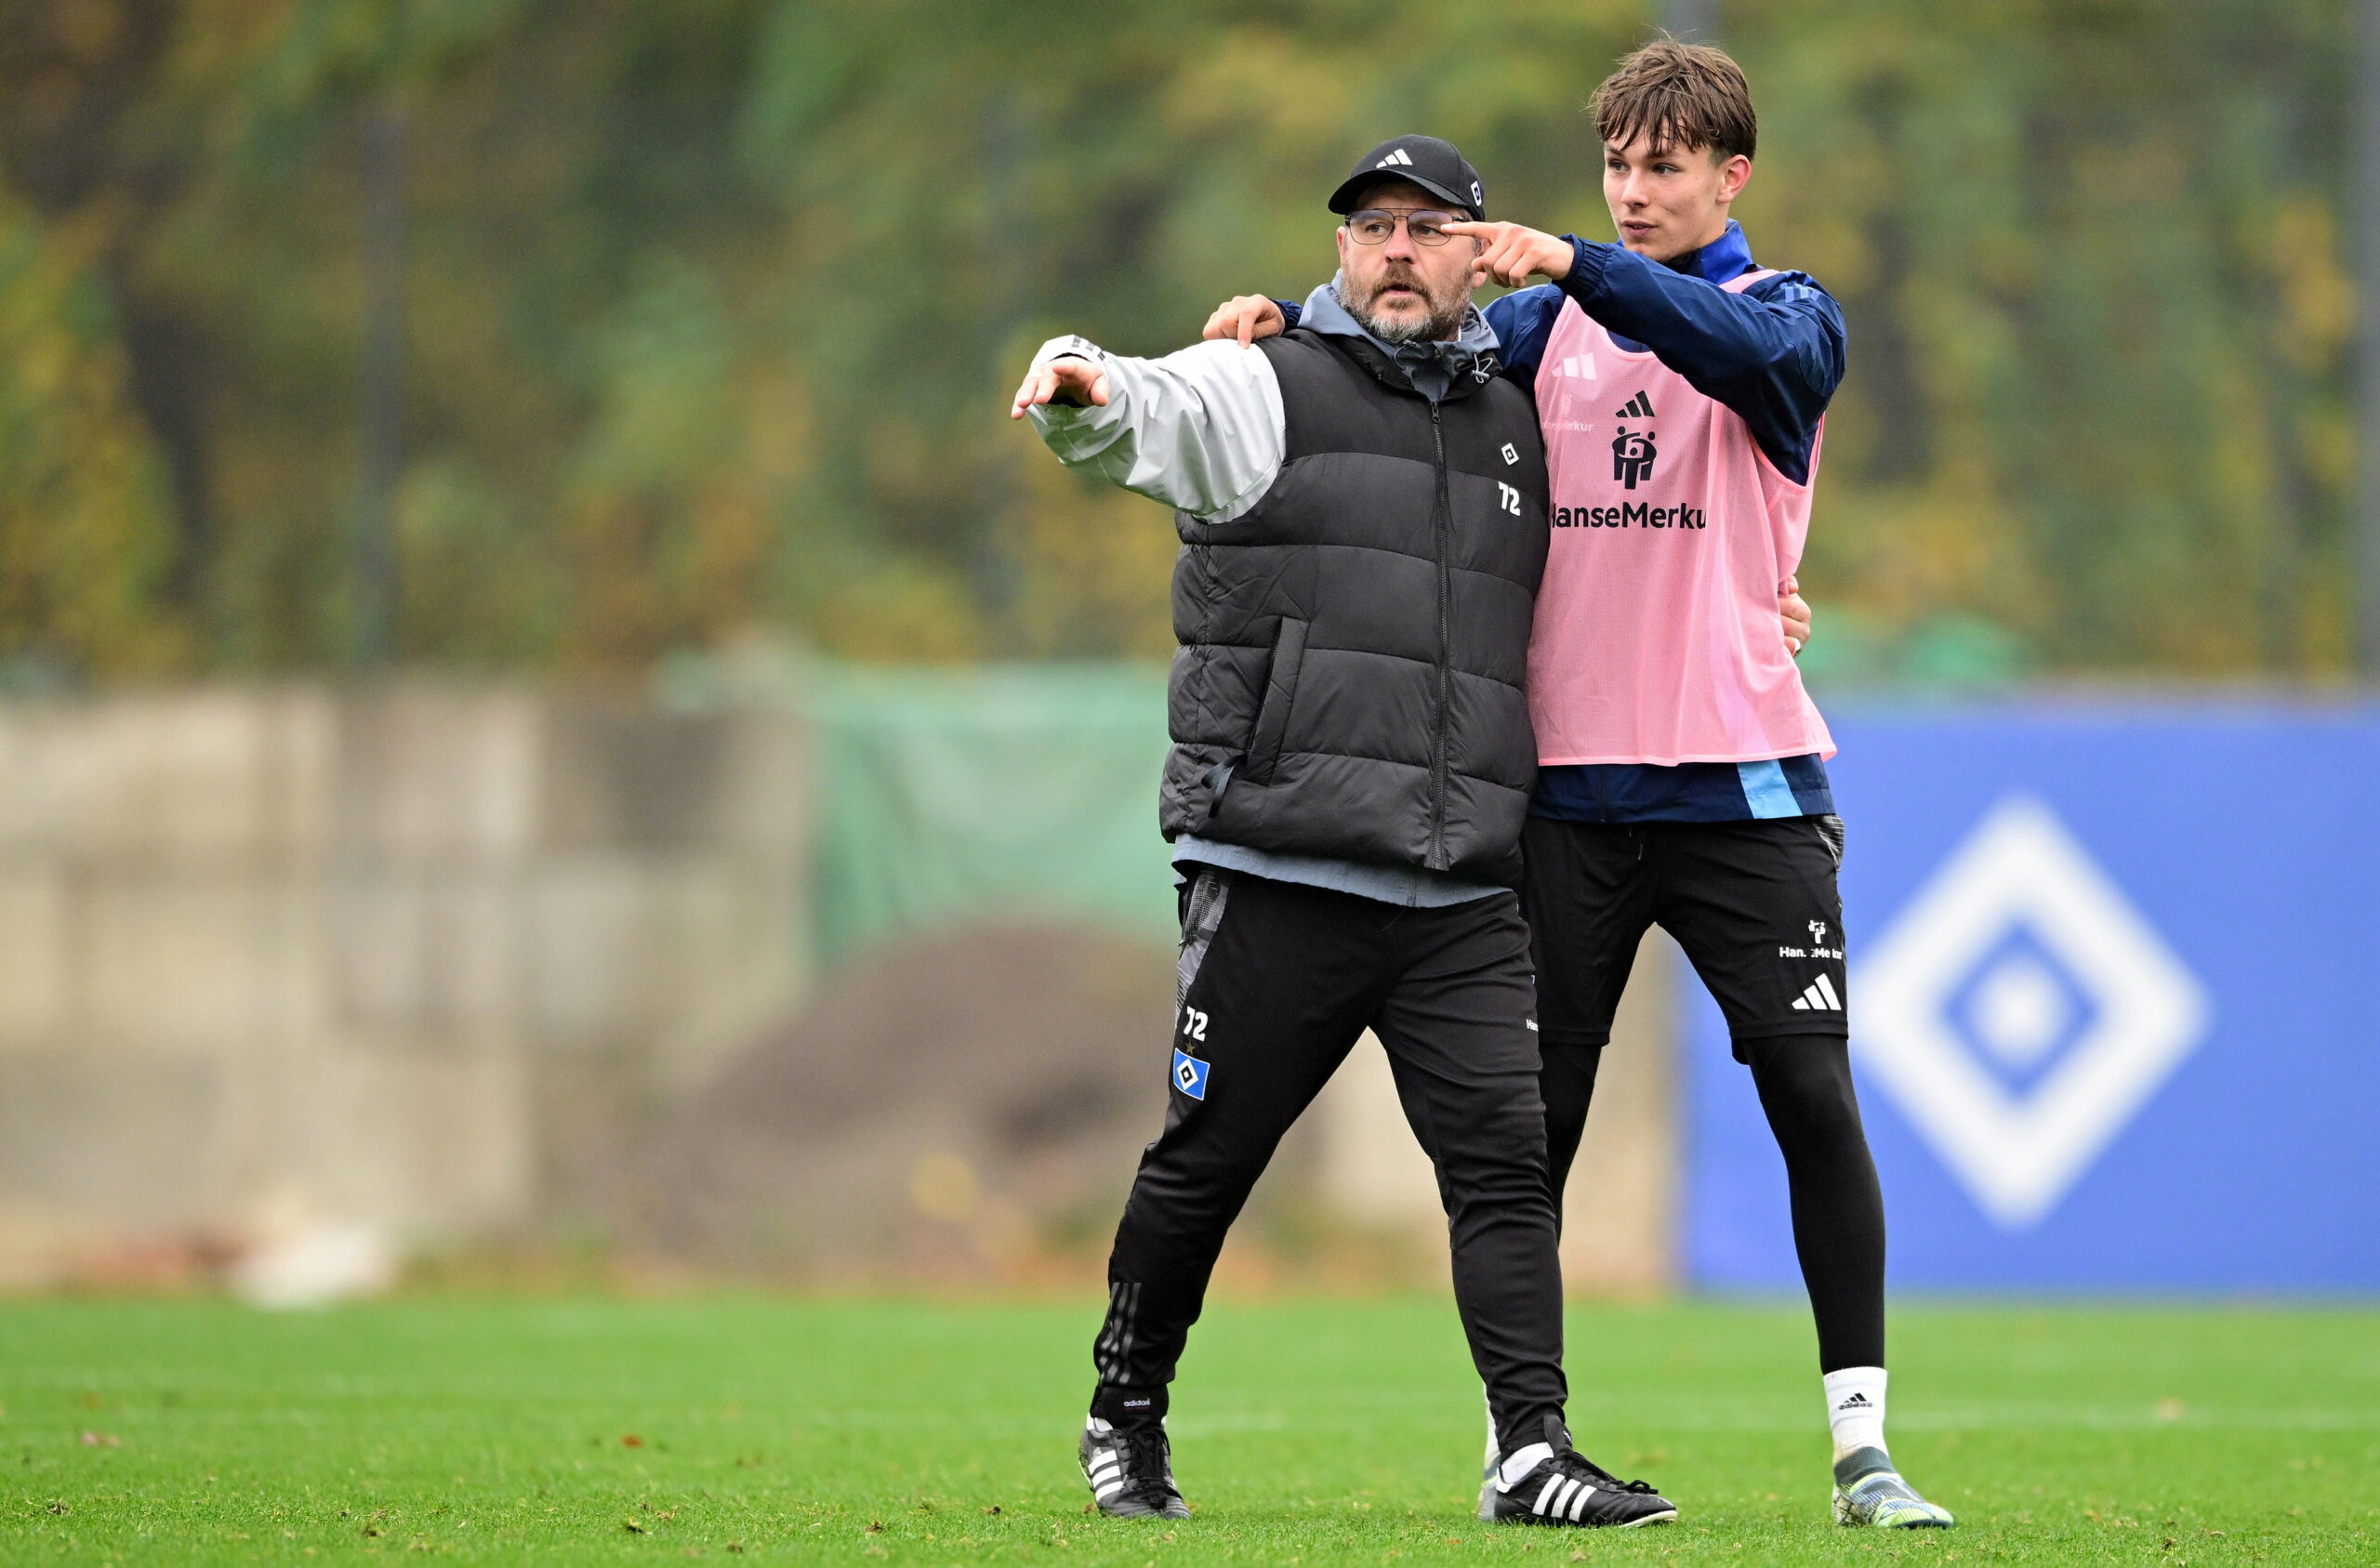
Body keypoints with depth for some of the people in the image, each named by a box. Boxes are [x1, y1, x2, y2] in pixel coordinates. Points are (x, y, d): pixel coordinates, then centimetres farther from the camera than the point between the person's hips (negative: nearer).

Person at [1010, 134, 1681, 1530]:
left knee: (1505, 1159, -8)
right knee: (1206, 1161, 4)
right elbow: (1142, 413, -17)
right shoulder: (1270, 393, 3)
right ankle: (1127, 1413, 22)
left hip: (1463, 898, 4)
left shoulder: (1515, 425, 19)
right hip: (1279, 876, -3)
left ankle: (1537, 1448, -11)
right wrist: (1085, 381, -41)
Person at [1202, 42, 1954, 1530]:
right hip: (1572, 786, 3)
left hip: (1742, 784, -2)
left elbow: (1739, 348, -19)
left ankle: (1863, 1447, -2)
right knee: (1532, 1121, 2)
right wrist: (1289, 321, -17)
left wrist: (1575, 266, -33)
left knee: (1815, 1098, -7)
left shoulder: (1794, 316, 3)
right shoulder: (1551, 321, 13)